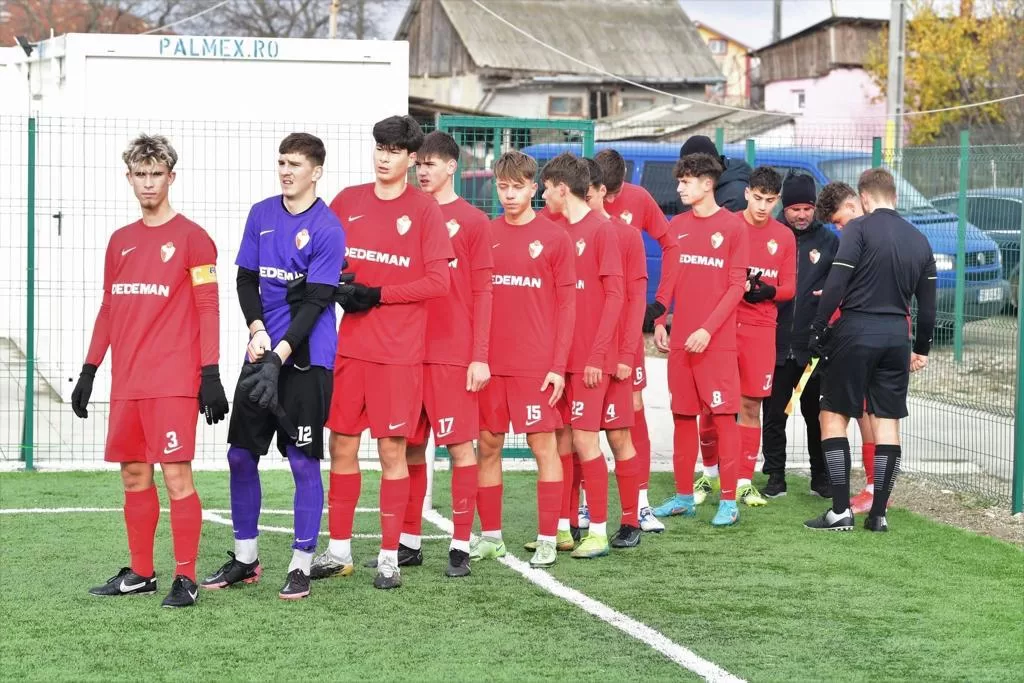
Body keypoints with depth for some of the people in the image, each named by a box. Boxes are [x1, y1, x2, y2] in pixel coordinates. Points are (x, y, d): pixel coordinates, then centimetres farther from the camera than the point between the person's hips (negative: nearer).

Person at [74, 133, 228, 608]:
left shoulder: (191, 238, -3)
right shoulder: (120, 241, 15)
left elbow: (208, 310, -6)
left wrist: (211, 376, -12)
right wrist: (88, 371, 15)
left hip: (174, 382, -6)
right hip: (126, 382, 6)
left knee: (176, 475, -8)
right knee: (133, 476, 9)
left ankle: (185, 579, -3)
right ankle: (140, 574, 19)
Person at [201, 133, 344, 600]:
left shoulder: (327, 228, -9)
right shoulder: (261, 214, 8)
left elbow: (315, 302, -13)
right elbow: (246, 279, 10)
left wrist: (279, 355, -20)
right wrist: (256, 330, -7)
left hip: (306, 359, -6)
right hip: (262, 352, 6)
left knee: (304, 461, -2)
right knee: (240, 454, 7)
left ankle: (301, 565, 8)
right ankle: (244, 559, 20)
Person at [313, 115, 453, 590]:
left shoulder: (424, 209, -4)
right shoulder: (347, 202, 8)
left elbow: (438, 281, -7)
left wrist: (377, 295, -13)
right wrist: (337, 286, -6)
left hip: (399, 352, -4)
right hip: (348, 348, 4)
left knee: (392, 450, 0)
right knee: (341, 446, 7)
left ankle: (389, 556, 8)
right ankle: (338, 550, 17)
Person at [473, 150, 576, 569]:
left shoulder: (554, 238, 0)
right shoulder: (484, 235, 8)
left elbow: (566, 303, -1)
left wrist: (559, 364, -7)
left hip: (537, 365, -3)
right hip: (489, 362, 3)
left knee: (543, 445, -1)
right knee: (487, 446, 6)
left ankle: (547, 540, 5)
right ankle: (490, 536, 16)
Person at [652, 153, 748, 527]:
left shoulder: (732, 226, -4)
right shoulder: (676, 225, 11)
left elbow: (736, 286, -6)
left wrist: (708, 329, -14)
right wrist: (659, 322, 4)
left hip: (716, 341, -5)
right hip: (680, 341, 5)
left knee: (723, 416, -4)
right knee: (683, 416, 9)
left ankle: (728, 501, 1)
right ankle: (683, 496, 17)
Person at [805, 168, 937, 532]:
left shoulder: (859, 228, -6)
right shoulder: (919, 240, 12)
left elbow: (836, 284, -14)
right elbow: (928, 302, 15)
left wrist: (817, 331, -7)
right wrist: (922, 349, 24)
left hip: (857, 330, -5)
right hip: (896, 335, 5)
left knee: (833, 415, 3)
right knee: (887, 421, 8)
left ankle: (840, 510, -4)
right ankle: (879, 513, 8)